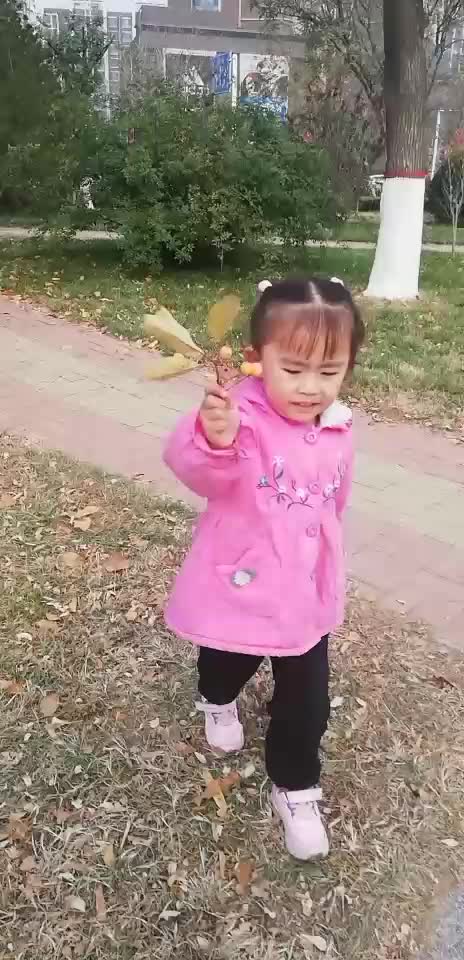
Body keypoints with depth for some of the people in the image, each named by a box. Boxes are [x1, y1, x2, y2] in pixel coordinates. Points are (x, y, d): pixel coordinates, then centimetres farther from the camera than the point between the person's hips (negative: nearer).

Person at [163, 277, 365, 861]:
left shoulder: (338, 427, -5)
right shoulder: (241, 417, -25)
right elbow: (197, 471, -44)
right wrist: (212, 439, -66)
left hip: (308, 595, 4)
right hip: (239, 587, -3)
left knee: (307, 703, 13)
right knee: (225, 665, 27)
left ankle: (295, 789, 39)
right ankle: (217, 702, 63)